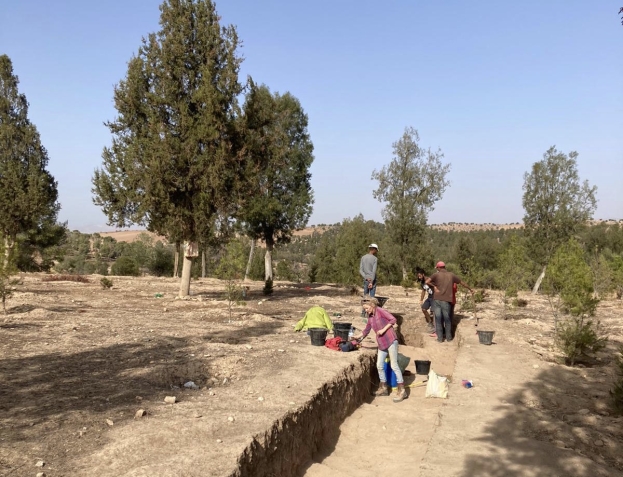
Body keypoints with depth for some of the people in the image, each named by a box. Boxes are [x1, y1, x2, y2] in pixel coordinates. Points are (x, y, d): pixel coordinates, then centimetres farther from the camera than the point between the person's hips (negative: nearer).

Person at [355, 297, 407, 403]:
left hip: (390, 341, -8)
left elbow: (393, 319, -15)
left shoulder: (380, 311, -7)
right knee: (379, 365, 9)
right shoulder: (370, 317, 14)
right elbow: (366, 330, 27)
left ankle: (402, 390, -4)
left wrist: (383, 330, -16)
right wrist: (358, 338, 28)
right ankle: (384, 388, 24)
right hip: (381, 343, 8)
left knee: (394, 365, -8)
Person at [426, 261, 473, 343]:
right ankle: (448, 337, 19)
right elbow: (462, 282, 21)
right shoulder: (451, 275, 8)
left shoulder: (436, 275, 1)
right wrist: (470, 289, 35)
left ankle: (440, 338, 6)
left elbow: (427, 281, -15)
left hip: (436, 299, -1)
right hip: (446, 300, 1)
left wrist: (434, 286, 1)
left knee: (438, 319, 4)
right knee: (447, 319, 12)